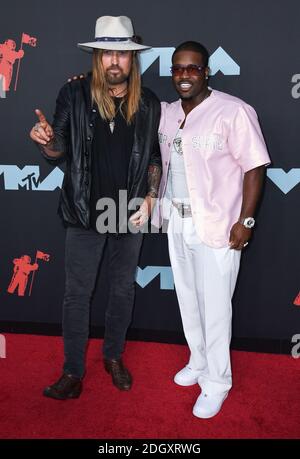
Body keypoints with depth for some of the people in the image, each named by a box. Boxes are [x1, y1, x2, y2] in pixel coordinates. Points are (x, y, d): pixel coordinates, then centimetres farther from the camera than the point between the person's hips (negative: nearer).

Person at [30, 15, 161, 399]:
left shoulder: (148, 104, -1)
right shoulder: (74, 95, -6)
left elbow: (154, 156, 8)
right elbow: (58, 151, 1)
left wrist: (149, 198, -3)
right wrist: (47, 140, -22)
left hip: (130, 213, 2)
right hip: (85, 213, -2)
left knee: (123, 288, 15)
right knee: (77, 294, 6)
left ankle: (114, 356, 37)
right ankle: (73, 372, 22)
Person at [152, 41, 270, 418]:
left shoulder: (234, 111, -13)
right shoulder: (166, 112, 7)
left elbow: (254, 167, -13)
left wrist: (245, 221, -16)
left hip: (217, 225, -6)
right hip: (177, 221, 7)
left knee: (215, 304, 3)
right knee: (187, 297, 17)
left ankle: (217, 382, 21)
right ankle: (198, 362, 37)